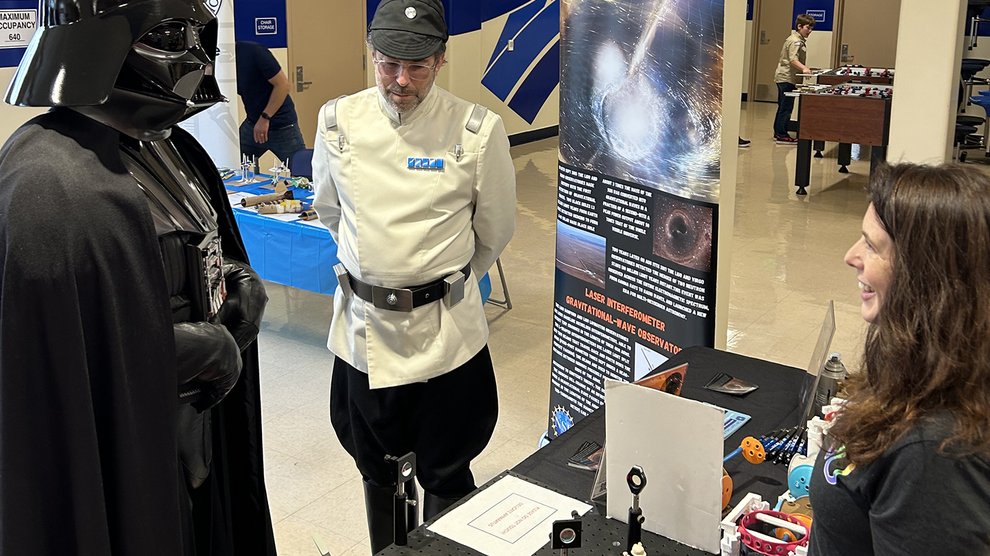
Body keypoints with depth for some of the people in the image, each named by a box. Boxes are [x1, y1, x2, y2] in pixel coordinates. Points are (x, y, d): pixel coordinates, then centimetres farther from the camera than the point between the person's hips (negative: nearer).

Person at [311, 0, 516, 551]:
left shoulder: (478, 129, -13)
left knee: (447, 476, 12)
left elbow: (495, 230, 2)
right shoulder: (338, 121, -5)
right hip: (362, 326, 3)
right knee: (376, 469, 21)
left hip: (446, 331, -3)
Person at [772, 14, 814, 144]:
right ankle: (782, 135, -5)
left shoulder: (796, 39, 18)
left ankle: (778, 133, 20)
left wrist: (805, 68, 29)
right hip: (788, 78, -11)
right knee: (786, 108, -7)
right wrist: (803, 68, -42)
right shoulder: (796, 41, -15)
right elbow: (793, 59, -28)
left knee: (783, 107, 14)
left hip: (783, 77, 11)